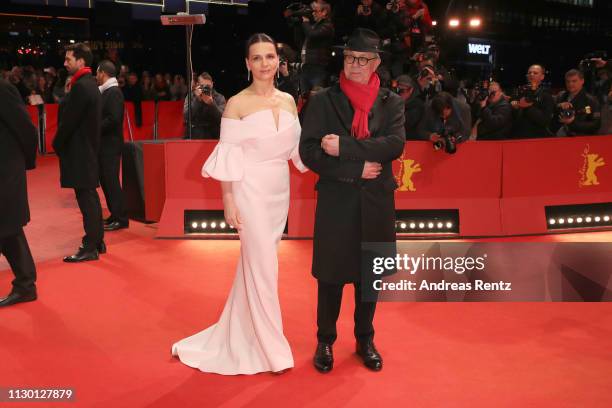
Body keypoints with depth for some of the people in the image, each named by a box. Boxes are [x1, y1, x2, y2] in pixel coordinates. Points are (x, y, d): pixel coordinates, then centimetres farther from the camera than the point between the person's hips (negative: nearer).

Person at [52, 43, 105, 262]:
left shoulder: (80, 87, -17)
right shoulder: (90, 84, 13)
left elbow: (69, 121, -18)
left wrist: (57, 144, -4)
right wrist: (61, 143, 13)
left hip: (78, 151, -10)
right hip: (88, 148, 10)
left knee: (86, 198, -5)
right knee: (90, 196, 15)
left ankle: (90, 248, 0)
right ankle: (97, 241, 24)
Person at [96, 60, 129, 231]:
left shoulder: (114, 92, -14)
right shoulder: (107, 92, 14)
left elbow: (114, 119, -23)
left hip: (110, 144, -9)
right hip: (104, 144, 9)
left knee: (111, 180, -6)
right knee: (106, 180, 13)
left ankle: (120, 218, 1)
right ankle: (115, 215, 21)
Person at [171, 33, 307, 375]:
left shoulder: (288, 101, 8)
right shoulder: (237, 104, -8)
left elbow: (298, 148, 10)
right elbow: (228, 158, -9)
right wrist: (229, 202, -12)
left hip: (280, 191, 6)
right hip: (251, 191, -5)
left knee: (256, 263, 15)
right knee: (262, 267, 0)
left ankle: (244, 334, 32)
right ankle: (271, 348, 14)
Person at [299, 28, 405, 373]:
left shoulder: (392, 103, 4)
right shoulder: (324, 101, 0)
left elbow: (395, 144, -13)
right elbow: (309, 152, -8)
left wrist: (343, 147, -19)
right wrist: (357, 169, -15)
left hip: (376, 203, 2)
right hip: (336, 202, -1)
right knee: (330, 275, 7)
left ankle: (365, 340, 31)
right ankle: (325, 342, 25)